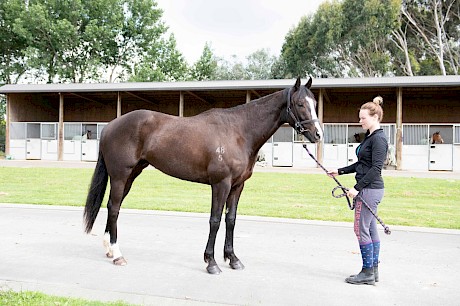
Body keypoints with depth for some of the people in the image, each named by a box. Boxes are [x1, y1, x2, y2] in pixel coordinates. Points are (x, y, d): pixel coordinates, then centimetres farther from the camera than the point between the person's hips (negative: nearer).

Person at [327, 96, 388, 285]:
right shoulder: (370, 137, 15)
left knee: (361, 229, -4)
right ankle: (373, 270, 23)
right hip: (369, 190, 10)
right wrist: (340, 171, 19)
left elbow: (375, 168, -21)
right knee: (371, 230, 14)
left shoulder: (379, 139, -15)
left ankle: (368, 273, 6)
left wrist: (357, 188, -23)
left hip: (370, 190, -10)